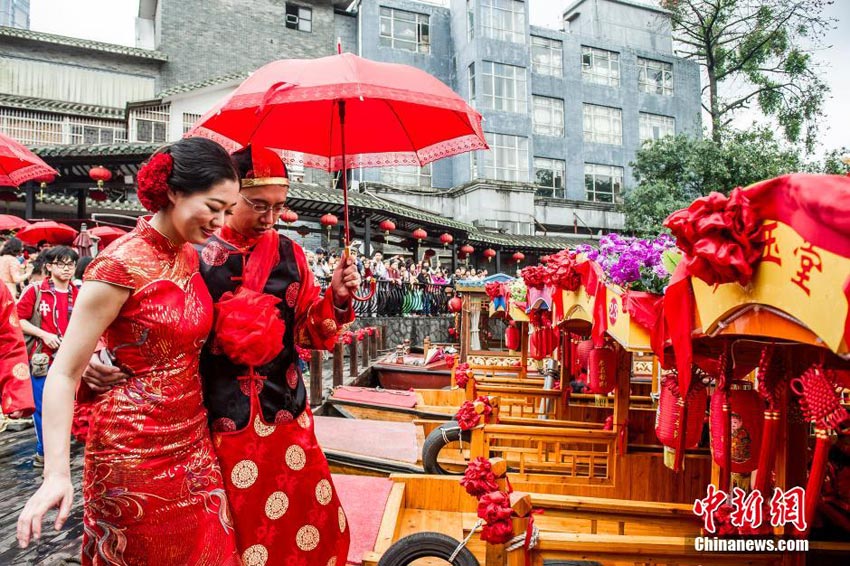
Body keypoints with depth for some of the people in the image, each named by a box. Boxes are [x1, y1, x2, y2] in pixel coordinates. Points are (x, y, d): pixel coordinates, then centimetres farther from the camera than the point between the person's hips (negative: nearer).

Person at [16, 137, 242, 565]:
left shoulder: (189, 254, 4)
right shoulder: (121, 263, -19)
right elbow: (64, 373, -17)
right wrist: (57, 473, -22)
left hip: (193, 440, 7)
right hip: (135, 450, -6)